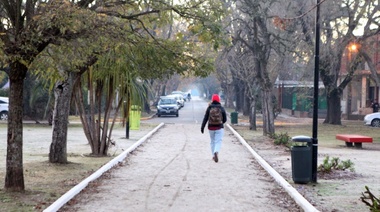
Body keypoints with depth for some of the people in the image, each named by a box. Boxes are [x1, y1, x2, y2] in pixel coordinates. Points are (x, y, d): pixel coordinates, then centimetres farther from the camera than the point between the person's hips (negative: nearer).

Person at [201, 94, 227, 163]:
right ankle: (216, 152, -31)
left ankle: (214, 156, 20)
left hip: (211, 127, 2)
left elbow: (205, 118, -4)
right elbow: (225, 119, 2)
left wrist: (202, 127, 0)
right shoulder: (222, 108, -2)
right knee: (218, 141, -4)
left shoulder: (209, 108, -2)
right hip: (219, 127, -2)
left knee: (212, 141, 17)